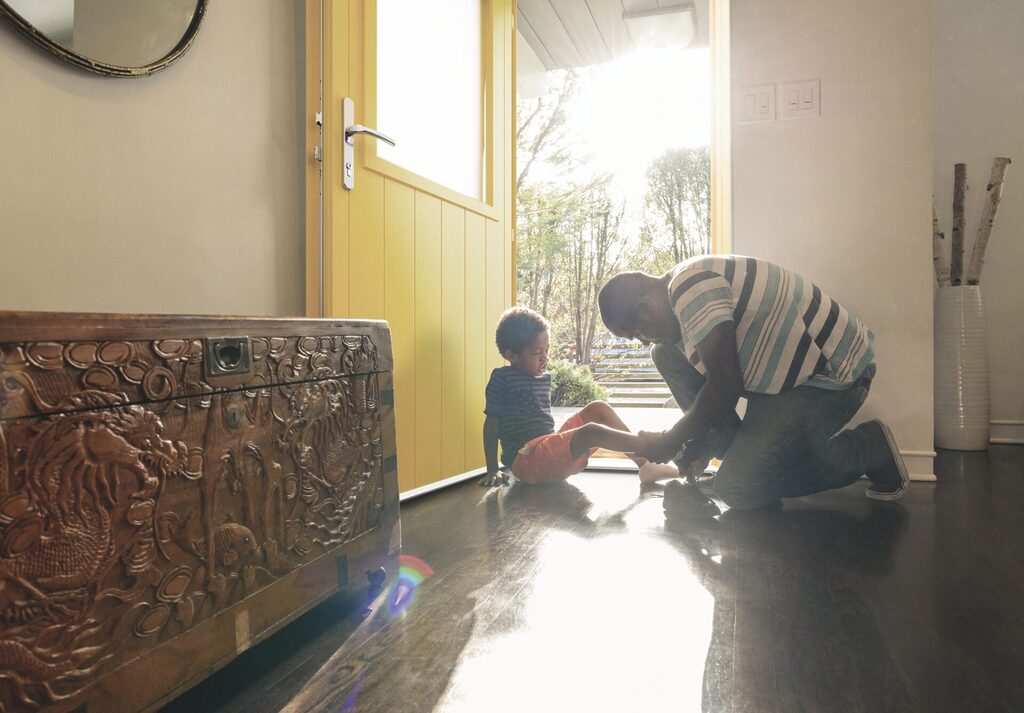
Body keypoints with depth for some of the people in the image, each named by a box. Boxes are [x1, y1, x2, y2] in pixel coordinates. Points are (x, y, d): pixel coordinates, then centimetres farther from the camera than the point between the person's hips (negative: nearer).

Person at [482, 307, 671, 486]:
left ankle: (645, 464, -9)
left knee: (598, 408, -4)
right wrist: (492, 470, -4)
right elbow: (492, 423, -5)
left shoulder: (545, 378, 15)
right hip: (526, 459, -8)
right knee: (591, 432, -26)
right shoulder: (502, 378, -6)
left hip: (550, 446, 8)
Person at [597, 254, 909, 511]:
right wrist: (700, 444, 9)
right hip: (792, 370, 10)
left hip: (832, 373, -10)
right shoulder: (684, 290, 10)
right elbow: (716, 378, 17)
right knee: (667, 356, 4)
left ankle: (870, 449, 0)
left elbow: (726, 386, -26)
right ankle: (738, 450, 8)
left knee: (736, 489, -15)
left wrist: (671, 441, -12)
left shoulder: (689, 285, -23)